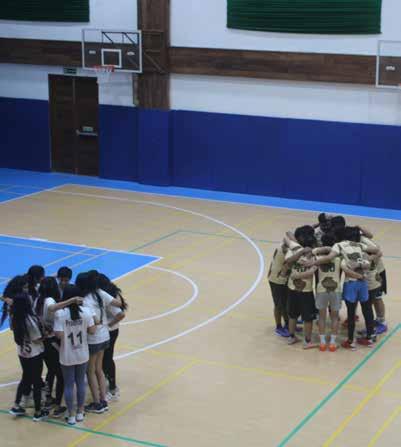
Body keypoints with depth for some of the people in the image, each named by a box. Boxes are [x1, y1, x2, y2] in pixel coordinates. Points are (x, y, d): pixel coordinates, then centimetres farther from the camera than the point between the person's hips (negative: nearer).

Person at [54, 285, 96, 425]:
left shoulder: (60, 313, -18)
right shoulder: (86, 311, -11)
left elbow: (59, 335, -20)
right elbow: (92, 330, -6)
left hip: (67, 356, -2)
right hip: (82, 354, 2)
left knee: (68, 385, 10)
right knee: (81, 382, 17)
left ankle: (71, 415, 17)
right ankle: (80, 413, 27)